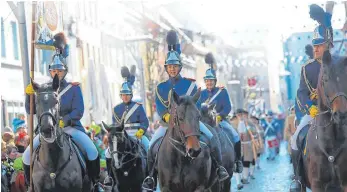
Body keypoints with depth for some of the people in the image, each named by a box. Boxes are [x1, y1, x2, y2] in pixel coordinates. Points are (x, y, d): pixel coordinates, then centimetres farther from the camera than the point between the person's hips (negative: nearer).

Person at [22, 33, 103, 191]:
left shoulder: (74, 88, -1)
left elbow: (78, 111, -10)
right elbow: (31, 110, 3)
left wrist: (64, 121, -27)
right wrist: (29, 95, -16)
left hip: (71, 127, -2)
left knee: (92, 150, -23)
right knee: (28, 154, -13)